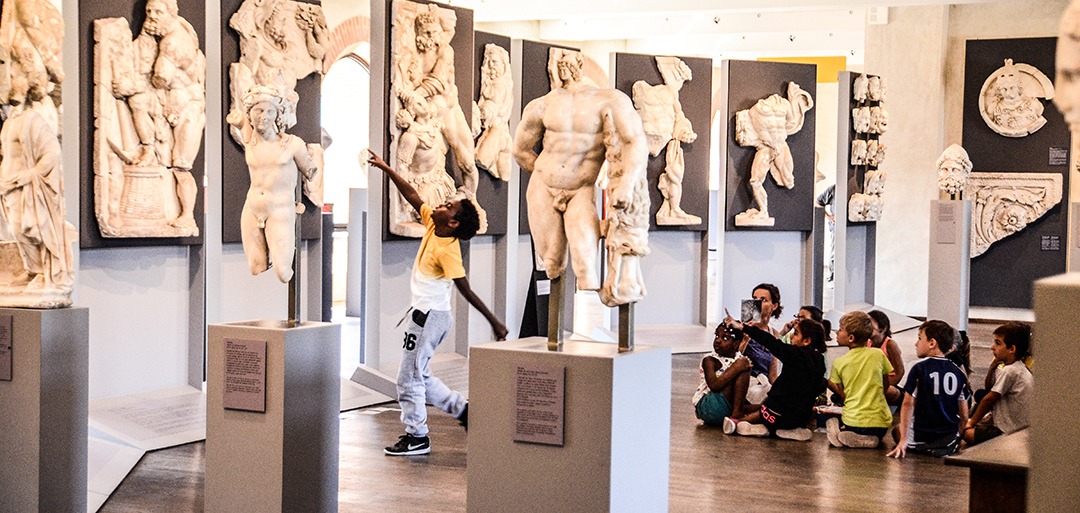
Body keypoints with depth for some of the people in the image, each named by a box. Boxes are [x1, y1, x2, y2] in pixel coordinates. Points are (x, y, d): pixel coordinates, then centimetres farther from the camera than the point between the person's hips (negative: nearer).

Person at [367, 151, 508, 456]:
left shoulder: (447, 250, -21)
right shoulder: (432, 225, 2)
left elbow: (467, 291, -21)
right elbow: (412, 196, 12)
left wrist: (495, 322, -22)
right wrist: (386, 169, 14)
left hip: (430, 316, -9)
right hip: (426, 313, 9)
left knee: (409, 378, -1)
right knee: (420, 376, 17)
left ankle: (417, 437, 8)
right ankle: (462, 408, 21)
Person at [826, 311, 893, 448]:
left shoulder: (839, 363, -6)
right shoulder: (878, 355, -2)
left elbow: (842, 395, 0)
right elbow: (885, 385, 10)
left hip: (853, 422, 0)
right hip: (880, 423, 0)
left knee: (830, 421, 30)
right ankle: (868, 439, -3)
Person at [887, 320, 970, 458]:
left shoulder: (919, 369, -10)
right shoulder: (959, 373, 3)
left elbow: (908, 404, -13)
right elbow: (964, 416, 5)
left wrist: (903, 441, -11)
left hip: (921, 439, -3)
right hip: (950, 439, 3)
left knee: (898, 430, 25)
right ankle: (946, 447, 7)